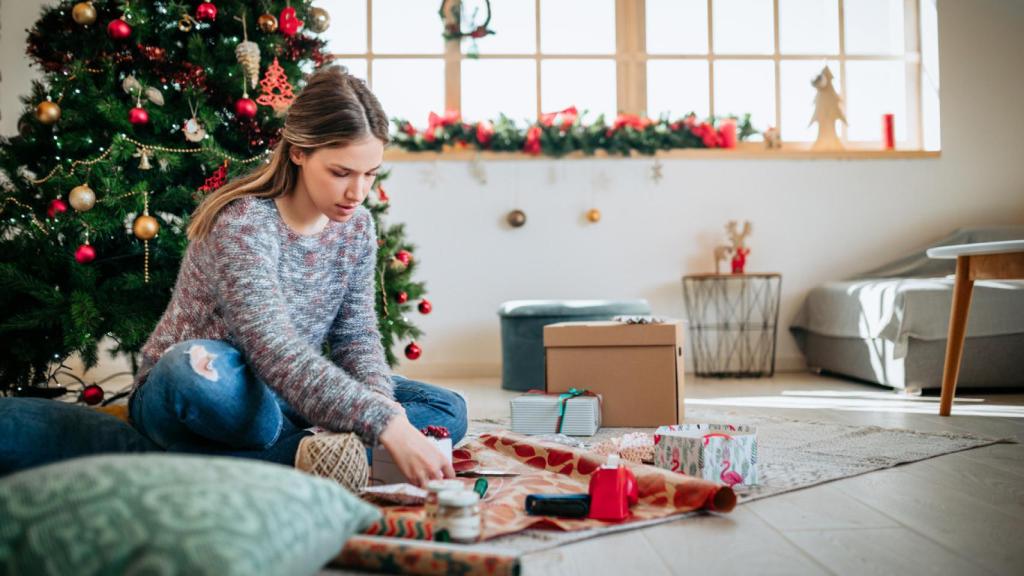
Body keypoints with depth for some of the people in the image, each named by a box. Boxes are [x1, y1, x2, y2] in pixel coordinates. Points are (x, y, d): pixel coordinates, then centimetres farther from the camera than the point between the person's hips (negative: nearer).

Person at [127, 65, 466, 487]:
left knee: (447, 410, -8)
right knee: (196, 365, -42)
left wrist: (381, 400, -22)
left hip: (280, 400, 7)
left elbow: (356, 334, 0)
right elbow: (276, 355, -36)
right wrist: (383, 424, -44)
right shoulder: (242, 225, -24)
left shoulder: (357, 226, -1)